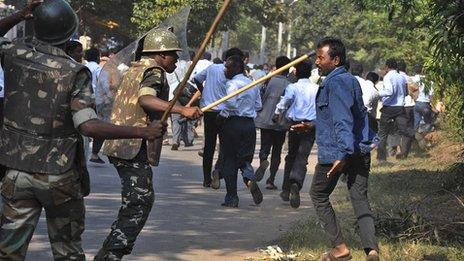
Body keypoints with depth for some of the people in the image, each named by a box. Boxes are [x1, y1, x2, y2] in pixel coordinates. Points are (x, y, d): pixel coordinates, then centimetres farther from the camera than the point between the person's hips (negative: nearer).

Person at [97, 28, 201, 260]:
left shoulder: (135, 69, 21)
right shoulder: (154, 71, -8)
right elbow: (145, 99, -28)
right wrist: (182, 110, -36)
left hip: (119, 143, 10)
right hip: (134, 146, -10)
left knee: (138, 200, 16)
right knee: (139, 203, -10)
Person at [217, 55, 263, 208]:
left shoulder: (232, 83, -12)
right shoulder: (252, 83, 12)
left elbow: (230, 104, -25)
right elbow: (258, 105, 16)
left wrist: (221, 116, -11)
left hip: (233, 122, -6)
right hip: (249, 124, 6)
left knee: (229, 161, 4)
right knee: (245, 158, 14)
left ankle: (231, 198, 6)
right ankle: (250, 178, -20)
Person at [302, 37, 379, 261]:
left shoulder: (335, 83, -14)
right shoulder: (351, 81, 17)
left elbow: (343, 121, -24)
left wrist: (342, 154, -30)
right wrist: (313, 126, 36)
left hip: (335, 152, -8)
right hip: (360, 150, 8)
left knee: (319, 195, 11)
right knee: (360, 198, 3)